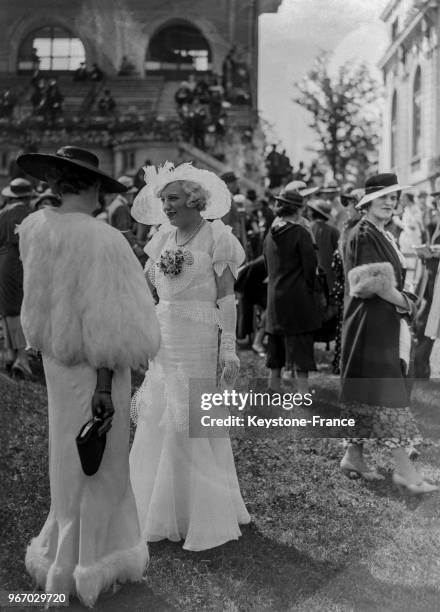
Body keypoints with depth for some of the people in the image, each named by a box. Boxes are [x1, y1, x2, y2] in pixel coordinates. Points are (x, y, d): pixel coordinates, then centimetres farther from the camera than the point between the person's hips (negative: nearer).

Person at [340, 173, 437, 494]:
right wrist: (405, 302, -8)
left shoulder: (384, 236, 17)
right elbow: (375, 283, -18)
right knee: (388, 393, -8)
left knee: (367, 393, 11)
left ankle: (354, 456, 19)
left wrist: (402, 301, 3)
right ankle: (404, 468, -6)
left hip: (388, 323, 9)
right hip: (372, 322, -9)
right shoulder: (363, 235, -12)